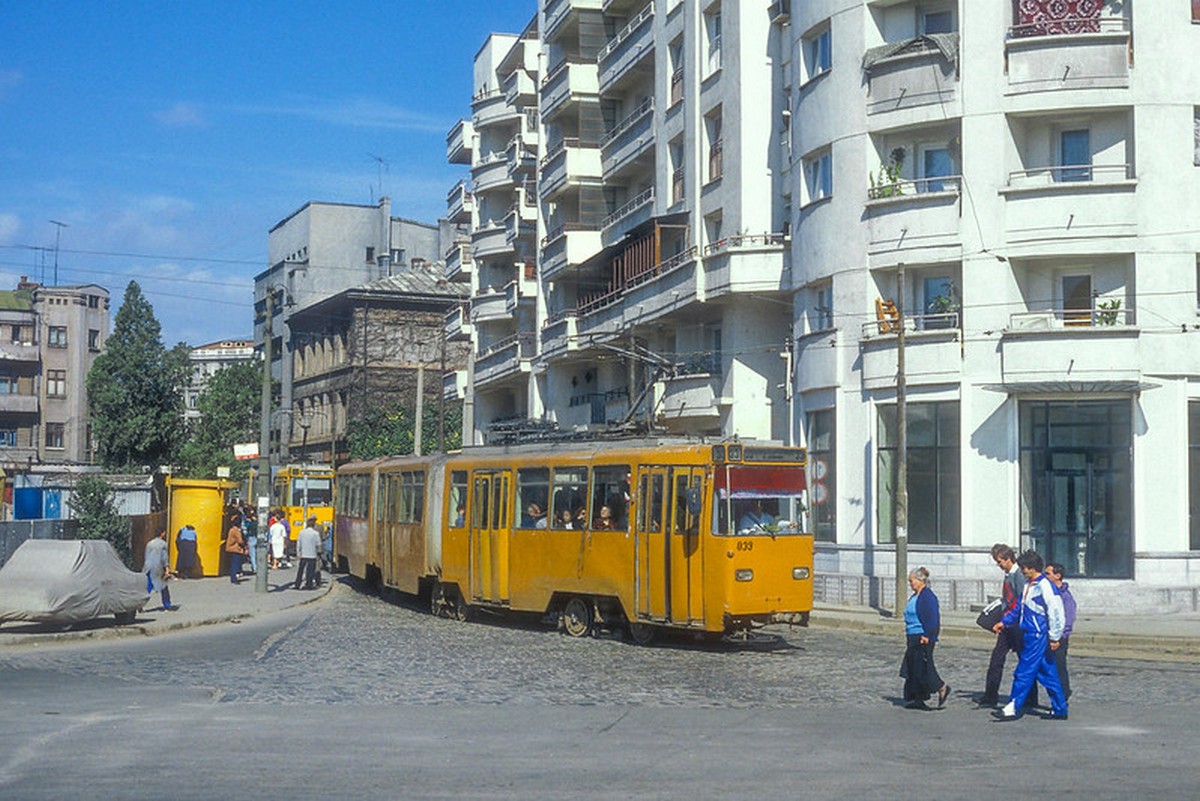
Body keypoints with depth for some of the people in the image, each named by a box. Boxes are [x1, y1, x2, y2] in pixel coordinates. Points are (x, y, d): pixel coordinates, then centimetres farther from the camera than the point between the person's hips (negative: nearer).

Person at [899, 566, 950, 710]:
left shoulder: (927, 596, -14)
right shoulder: (915, 596, 16)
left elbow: (932, 618, -20)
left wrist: (926, 636, -23)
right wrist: (908, 636, 22)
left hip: (923, 638, -10)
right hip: (913, 638, 10)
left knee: (922, 667, -7)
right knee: (912, 669, 8)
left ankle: (942, 688, 8)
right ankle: (918, 699, 11)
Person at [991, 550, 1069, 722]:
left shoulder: (1045, 587, -15)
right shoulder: (1028, 585, 13)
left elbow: (1055, 612, -16)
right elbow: (1019, 608, 26)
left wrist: (1054, 637, -16)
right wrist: (1005, 622, 22)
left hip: (1038, 637, -9)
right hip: (1030, 635, 9)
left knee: (1024, 672, -7)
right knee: (1047, 674, 12)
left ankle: (1013, 708, -4)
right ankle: (1059, 709, 17)